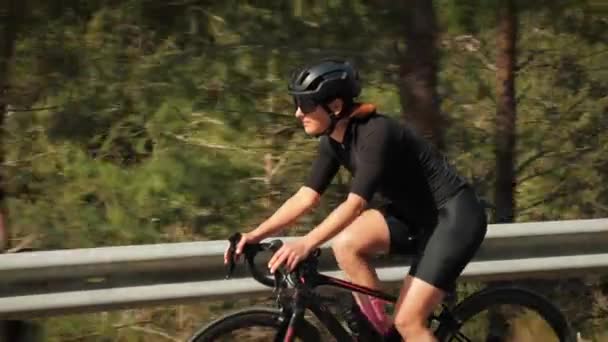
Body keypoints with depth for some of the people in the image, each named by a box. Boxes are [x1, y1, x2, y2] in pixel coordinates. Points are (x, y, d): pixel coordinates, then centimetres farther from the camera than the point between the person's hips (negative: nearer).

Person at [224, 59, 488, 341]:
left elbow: (355, 204, -35)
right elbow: (305, 197, -2)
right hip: (414, 213, 8)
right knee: (345, 244, -17)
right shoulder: (334, 141, -2)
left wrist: (306, 243, -46)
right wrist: (255, 235, -13)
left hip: (455, 215, -8)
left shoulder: (376, 134, -27)